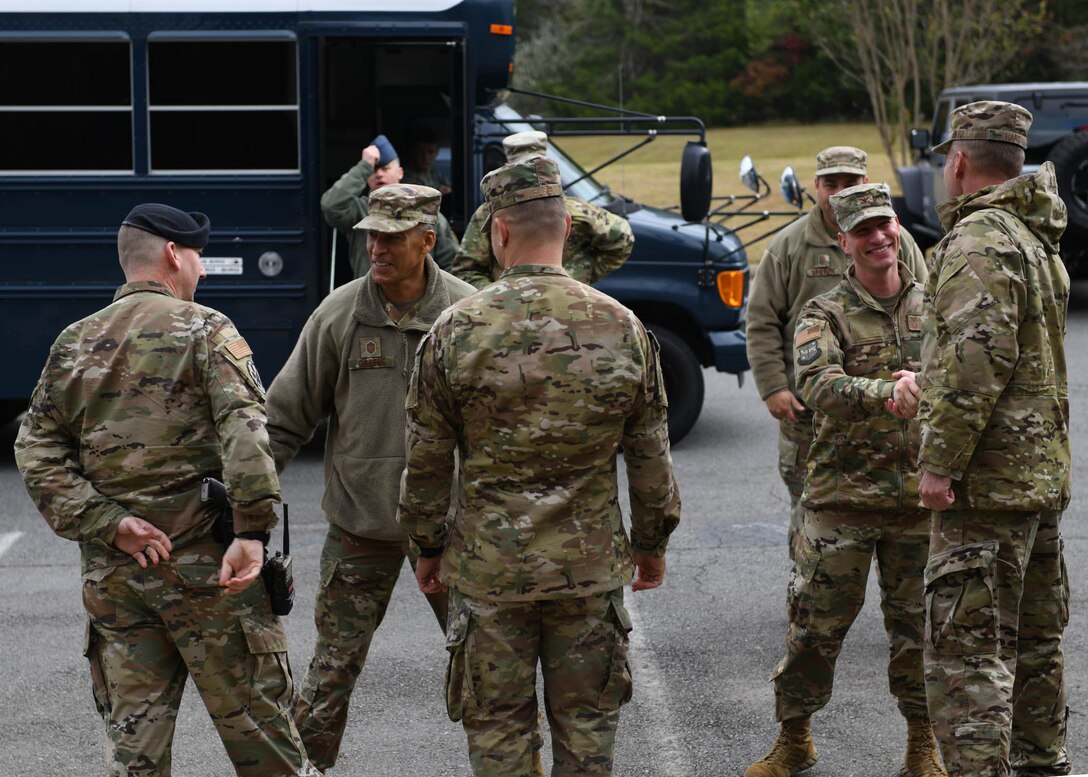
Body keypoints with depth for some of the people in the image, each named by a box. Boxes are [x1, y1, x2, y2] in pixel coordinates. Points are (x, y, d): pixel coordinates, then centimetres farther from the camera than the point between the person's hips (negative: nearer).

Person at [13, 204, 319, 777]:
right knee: (253, 717, 5)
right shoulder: (205, 330, -5)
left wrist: (109, 523, -4)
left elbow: (37, 452, 3)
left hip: (110, 570, 5)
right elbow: (245, 434, -19)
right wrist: (252, 532, -22)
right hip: (200, 559, -5)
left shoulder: (73, 343, 10)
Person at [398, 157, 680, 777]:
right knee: (587, 727, 13)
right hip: (592, 565, 1)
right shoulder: (622, 328, -5)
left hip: (489, 569, -1)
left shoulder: (456, 331, -10)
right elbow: (651, 458, 2)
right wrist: (652, 544, 16)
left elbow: (427, 462, -2)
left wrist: (429, 545, 12)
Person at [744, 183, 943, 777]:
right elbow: (818, 387, -21)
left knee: (917, 624, 10)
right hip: (841, 498, -2)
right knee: (817, 622, 3)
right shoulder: (825, 315, -4)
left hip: (918, 495, 2)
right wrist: (884, 393, -38)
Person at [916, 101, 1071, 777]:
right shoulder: (1034, 237, 17)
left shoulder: (980, 239, -15)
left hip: (989, 476, -10)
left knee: (969, 646, -10)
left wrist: (940, 460, -22)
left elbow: (979, 355, -25)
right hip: (1044, 470, 10)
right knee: (1034, 635, 19)